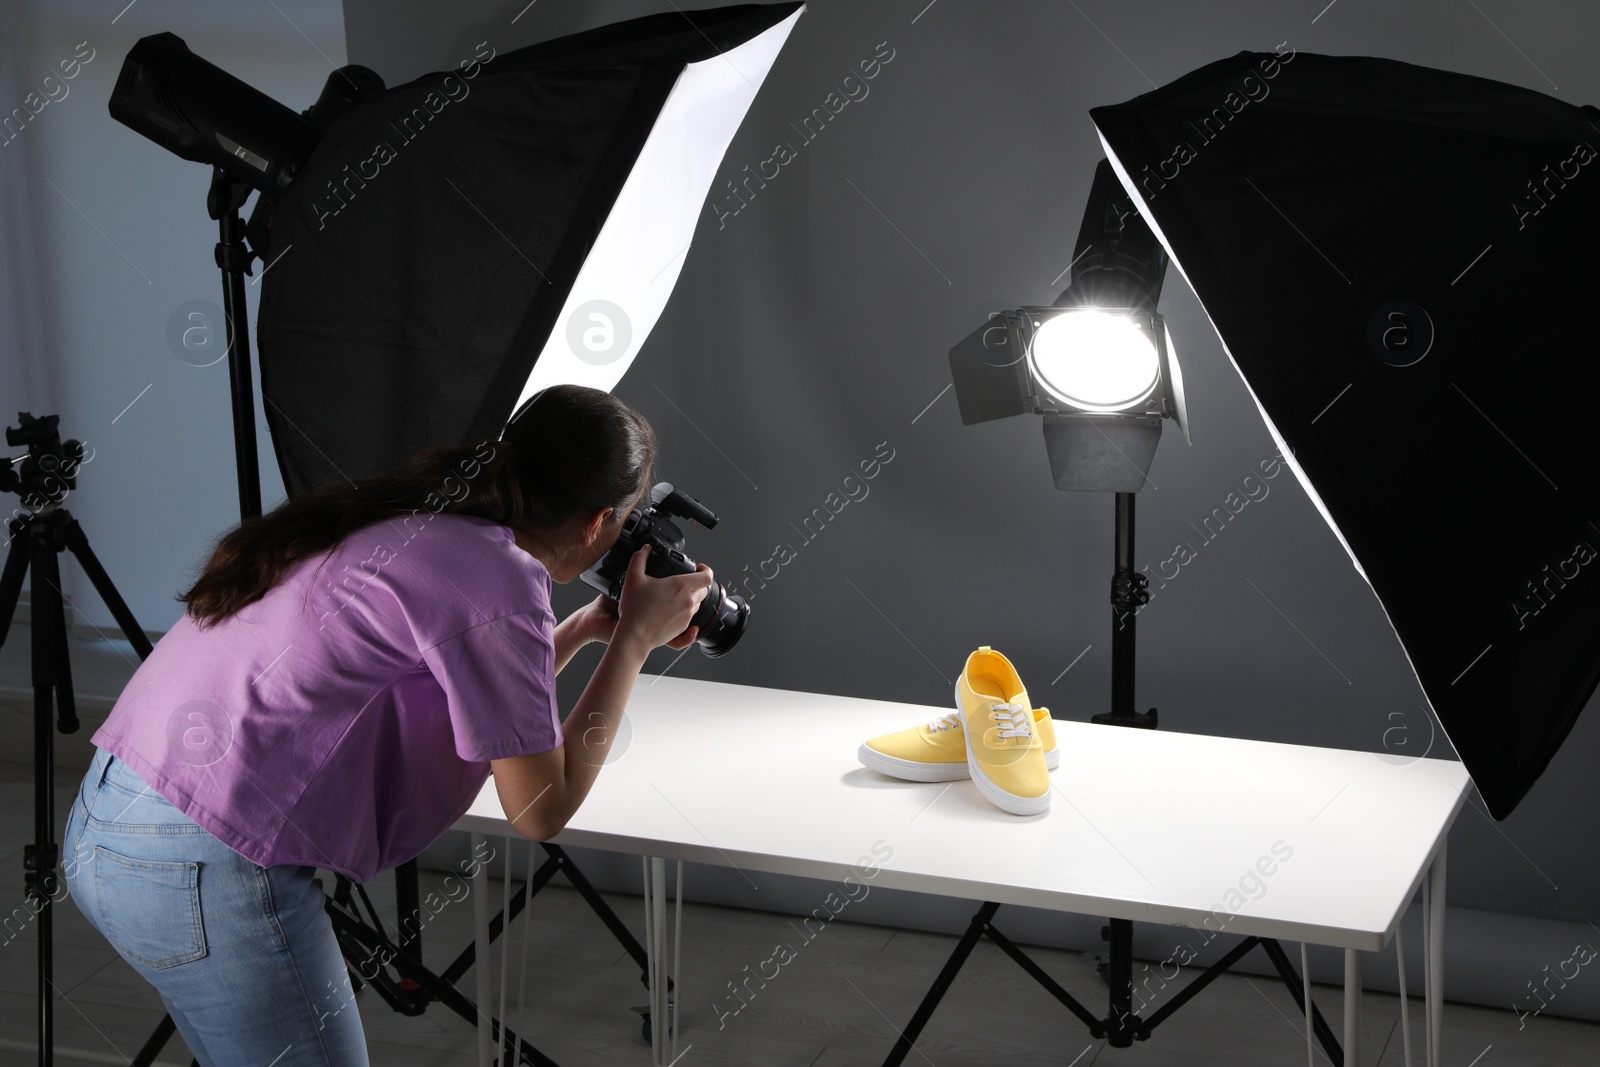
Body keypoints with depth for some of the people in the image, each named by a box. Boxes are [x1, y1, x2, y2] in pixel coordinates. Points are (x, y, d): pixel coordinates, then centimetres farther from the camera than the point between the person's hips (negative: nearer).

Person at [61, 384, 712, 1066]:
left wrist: (583, 629, 27)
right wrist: (634, 641, 2)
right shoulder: (499, 580, -14)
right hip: (203, 873, -10)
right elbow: (541, 811, -6)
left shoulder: (410, 521, 12)